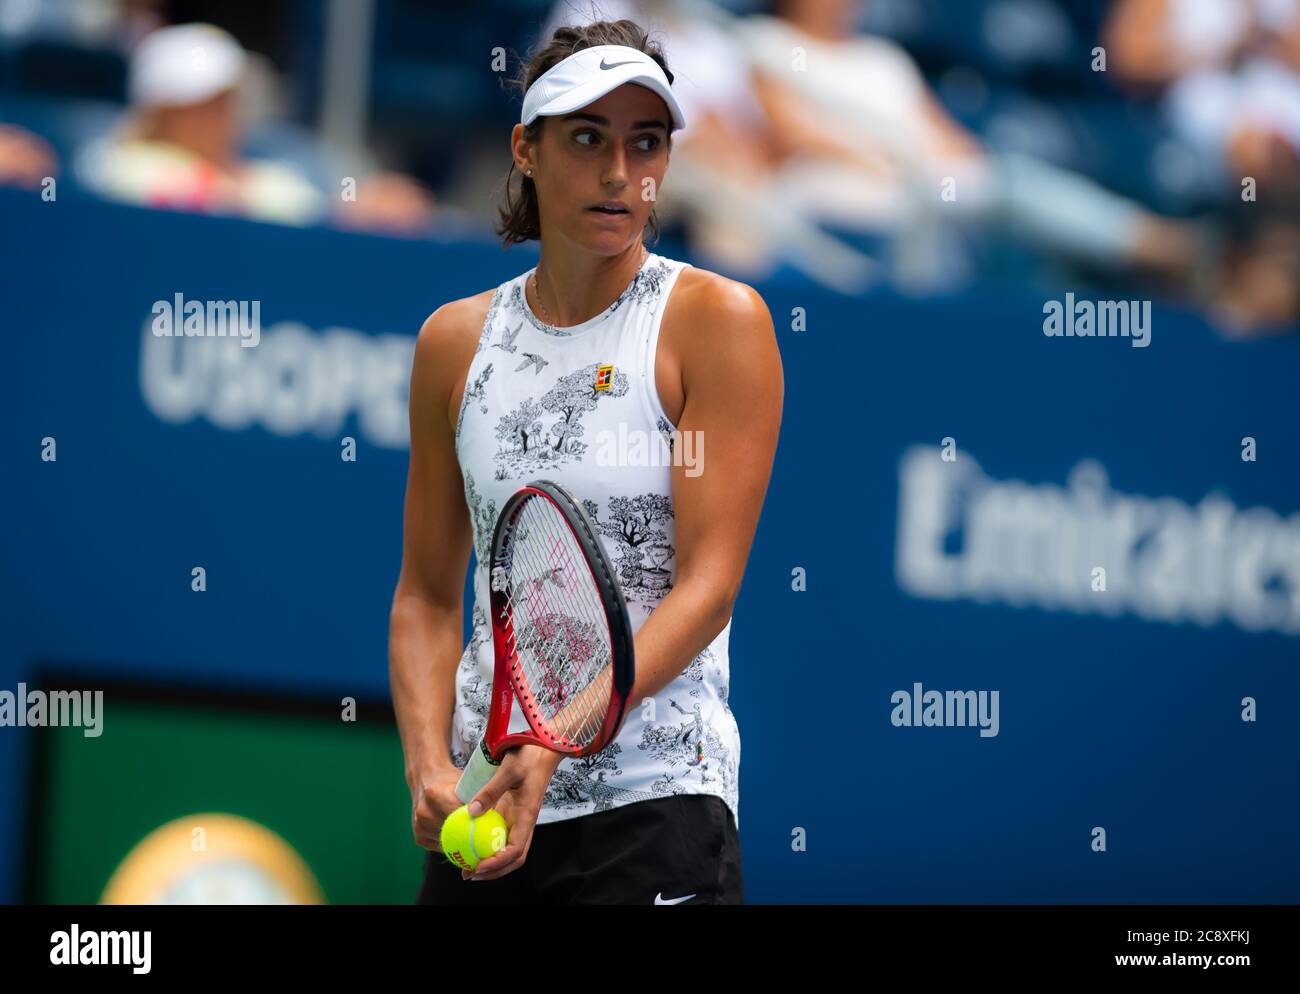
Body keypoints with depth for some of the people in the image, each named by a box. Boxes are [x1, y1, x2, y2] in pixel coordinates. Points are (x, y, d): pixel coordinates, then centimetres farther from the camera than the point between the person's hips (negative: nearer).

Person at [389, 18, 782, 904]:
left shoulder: (717, 320, -5)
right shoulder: (455, 340, 7)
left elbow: (706, 587, -12)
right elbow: (428, 596, 10)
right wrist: (430, 768, -7)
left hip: (655, 808, -4)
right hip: (486, 805, 4)